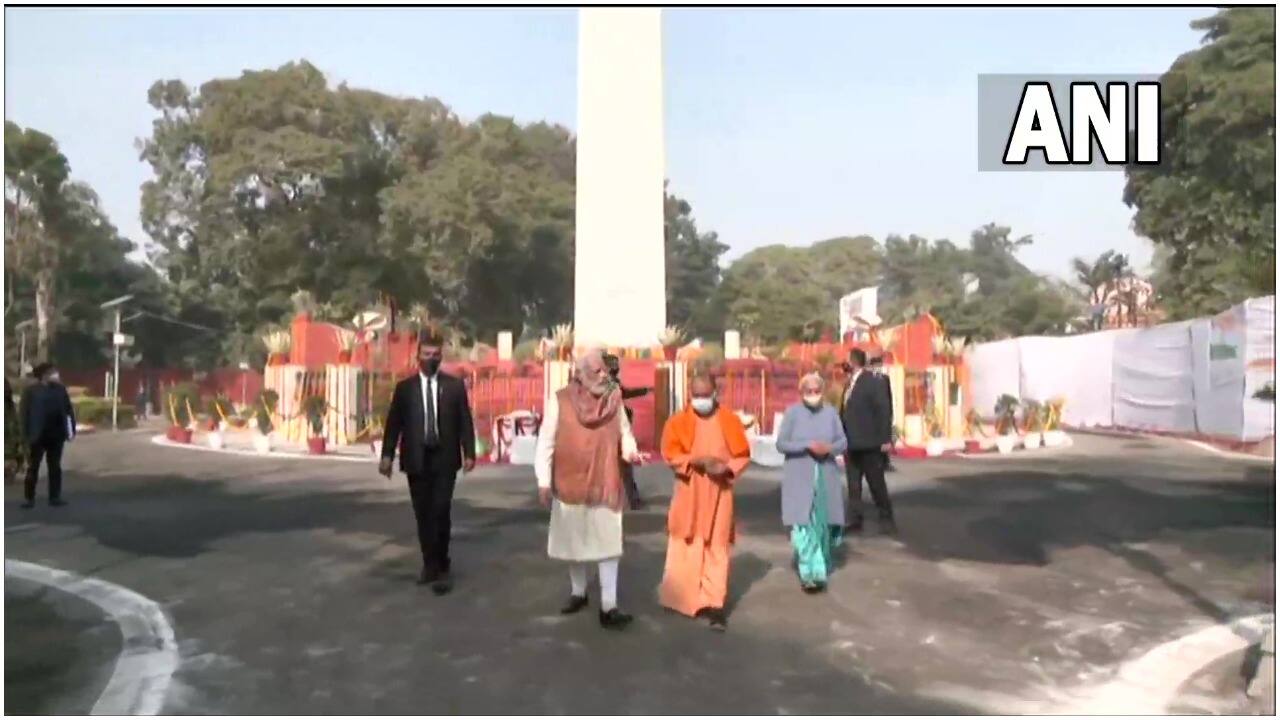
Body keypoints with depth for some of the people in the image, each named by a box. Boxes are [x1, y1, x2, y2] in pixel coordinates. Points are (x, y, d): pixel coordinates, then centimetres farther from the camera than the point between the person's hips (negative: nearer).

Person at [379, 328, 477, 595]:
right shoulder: (404, 387, 6)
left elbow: (465, 422, 2)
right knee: (423, 515, 8)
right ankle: (431, 565, 20)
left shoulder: (455, 386, 4)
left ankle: (440, 567, 1)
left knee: (440, 513, -8)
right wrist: (387, 455, -7)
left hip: (444, 459, -2)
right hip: (416, 460, 2)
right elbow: (393, 423, 2)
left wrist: (469, 453, -6)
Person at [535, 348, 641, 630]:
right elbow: (546, 442, -6)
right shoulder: (560, 401, -9)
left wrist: (630, 450, -16)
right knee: (574, 541, 15)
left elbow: (625, 432, 7)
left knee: (608, 544, -4)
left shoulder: (614, 400, -1)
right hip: (570, 484, 0)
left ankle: (608, 607, 0)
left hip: (605, 486, 0)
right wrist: (544, 482, -8)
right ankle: (578, 593, 35)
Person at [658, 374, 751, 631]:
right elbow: (670, 453, -7)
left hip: (718, 493, 0)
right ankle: (683, 597, 27)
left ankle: (714, 604, 1)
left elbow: (743, 455, 3)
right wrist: (697, 460, -21)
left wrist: (726, 468, -17)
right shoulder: (678, 421, -1)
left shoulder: (729, 420, 1)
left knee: (717, 549, -1)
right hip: (689, 493, 0)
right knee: (686, 547, 9)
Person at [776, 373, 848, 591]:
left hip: (826, 477, 3)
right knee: (804, 524, -9)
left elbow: (843, 442, 6)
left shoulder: (831, 412, 4)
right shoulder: (792, 412, -4)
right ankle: (810, 573, -7)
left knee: (823, 524, 9)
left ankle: (821, 567, 29)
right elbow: (781, 444, -7)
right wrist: (807, 445, -19)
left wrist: (829, 448, -16)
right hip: (799, 478, -3)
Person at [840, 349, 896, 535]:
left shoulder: (873, 382, -9)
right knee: (853, 486, 10)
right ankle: (855, 520, 16)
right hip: (851, 445, 7)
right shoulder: (849, 384, 14)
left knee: (877, 484, 3)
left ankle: (887, 520, 15)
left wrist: (885, 439, -16)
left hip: (869, 445, -7)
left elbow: (885, 411, -13)